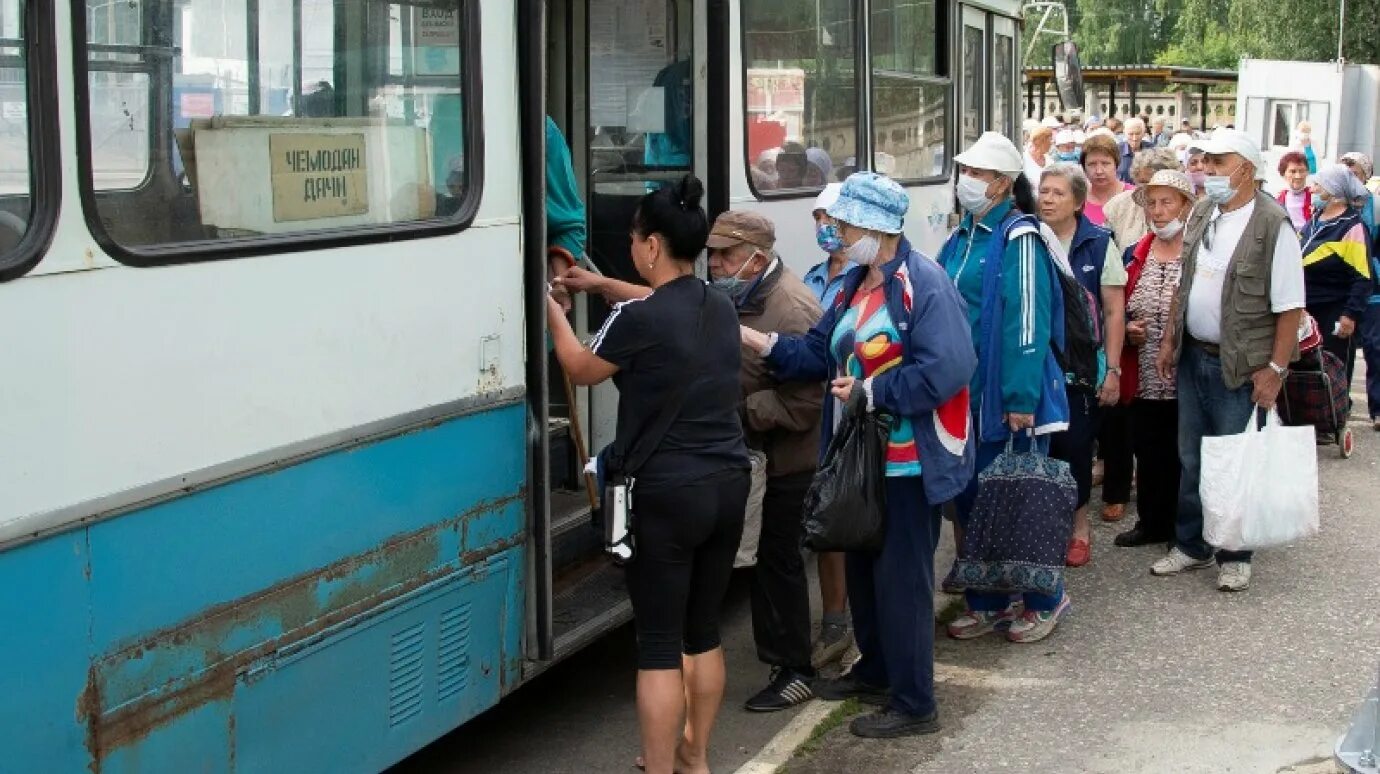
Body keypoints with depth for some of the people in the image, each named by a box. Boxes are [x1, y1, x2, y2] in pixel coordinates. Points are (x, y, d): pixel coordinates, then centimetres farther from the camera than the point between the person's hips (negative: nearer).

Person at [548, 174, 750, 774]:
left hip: (667, 496, -7)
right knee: (703, 631, 19)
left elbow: (581, 370, 4)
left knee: (659, 645, 1)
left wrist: (554, 313, 22)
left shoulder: (639, 319, -15)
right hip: (728, 485, 7)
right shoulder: (721, 308, 5)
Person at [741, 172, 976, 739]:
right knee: (863, 566, 21)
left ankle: (913, 704, 9)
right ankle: (875, 671, 39)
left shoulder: (923, 283, -20)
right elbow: (823, 353, 10)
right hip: (864, 454, 10)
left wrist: (870, 391, -22)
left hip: (909, 462, -10)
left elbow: (947, 370, -29)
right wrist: (765, 345, -4)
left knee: (901, 578, -3)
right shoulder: (856, 283, 10)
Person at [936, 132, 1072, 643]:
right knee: (970, 495, 12)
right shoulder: (961, 238, 12)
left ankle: (1044, 601, 19)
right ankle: (986, 602, 25)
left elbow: (1029, 322, -18)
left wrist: (1022, 398, -22)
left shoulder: (1018, 239, -12)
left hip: (1007, 397, -8)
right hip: (965, 393, 8)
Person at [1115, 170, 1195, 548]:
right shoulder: (1135, 255, 10)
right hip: (1144, 379, 5)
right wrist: (1126, 328, -1)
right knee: (1148, 455, 13)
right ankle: (1151, 523, 26)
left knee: (1183, 457, 4)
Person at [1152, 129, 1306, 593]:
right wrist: (1170, 342, 13)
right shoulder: (1201, 214, 6)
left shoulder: (1273, 226, -16)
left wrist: (1275, 370, -16)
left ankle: (1234, 557, 19)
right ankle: (1191, 546, 30)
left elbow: (1290, 307, -15)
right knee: (1191, 459, 16)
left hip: (1241, 368, -7)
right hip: (1193, 358, 7)